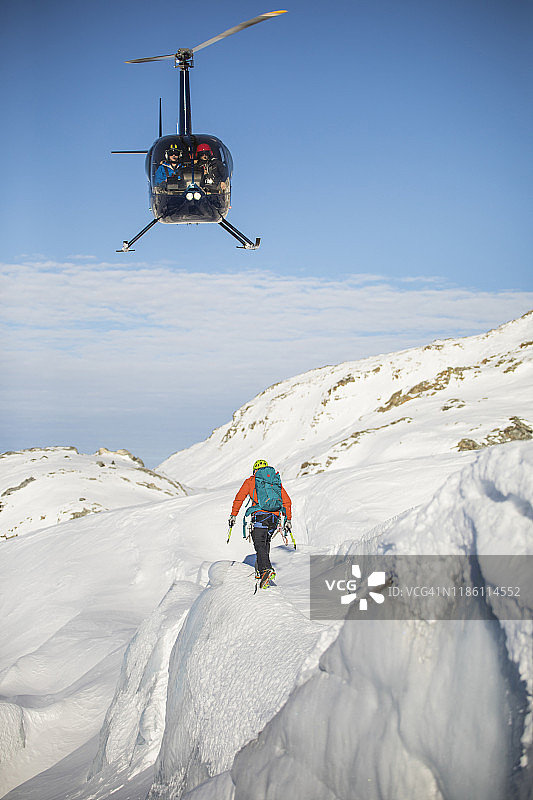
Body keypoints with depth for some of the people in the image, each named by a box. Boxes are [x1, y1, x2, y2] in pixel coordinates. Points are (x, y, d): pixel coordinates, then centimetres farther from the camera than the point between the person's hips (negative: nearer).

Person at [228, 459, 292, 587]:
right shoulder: (276, 481, 23)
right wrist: (288, 520, 22)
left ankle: (266, 570, -33)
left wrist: (233, 515, 13)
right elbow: (287, 501, 19)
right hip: (275, 517, 4)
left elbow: (239, 498, 7)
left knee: (259, 545, -11)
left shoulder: (250, 481, 14)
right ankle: (259, 570, 24)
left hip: (260, 515, -4)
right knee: (266, 542, 24)